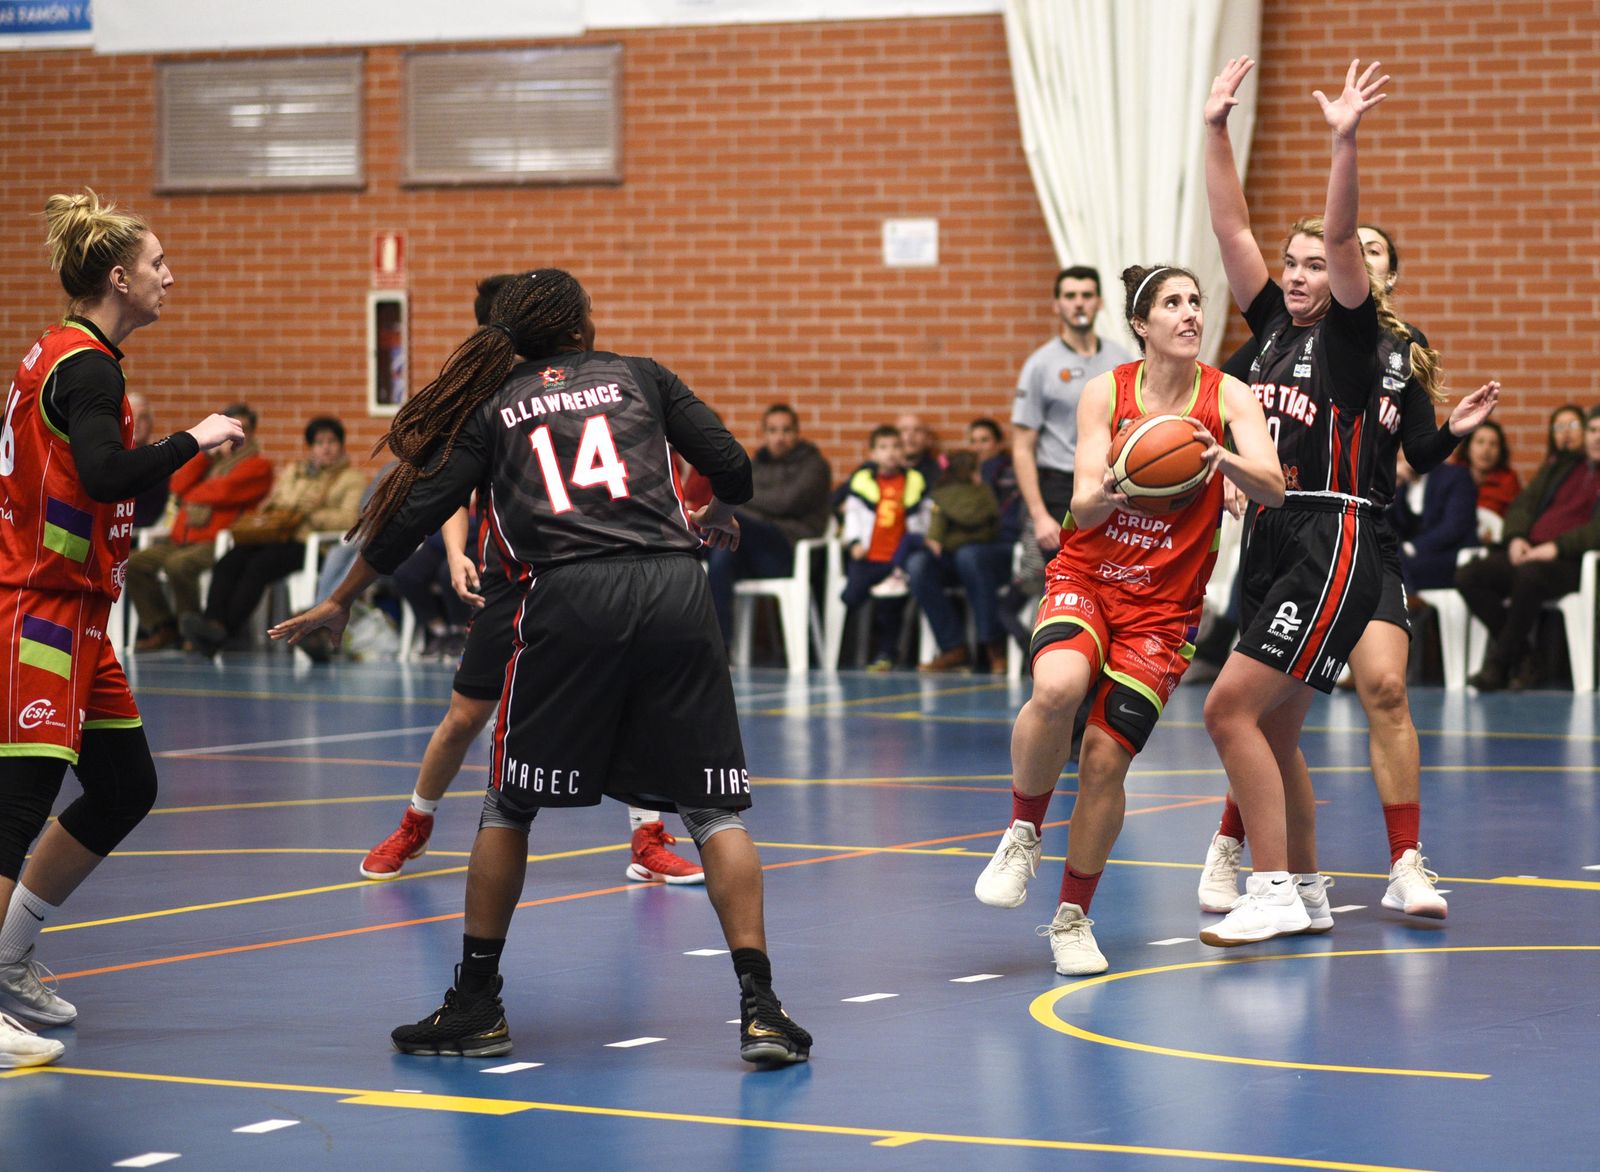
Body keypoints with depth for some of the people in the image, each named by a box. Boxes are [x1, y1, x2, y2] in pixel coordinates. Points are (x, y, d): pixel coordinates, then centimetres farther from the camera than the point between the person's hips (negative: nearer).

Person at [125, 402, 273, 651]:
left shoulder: (258, 465, 4)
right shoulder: (211, 458, 25)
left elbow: (223, 492, -10)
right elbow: (178, 485, 9)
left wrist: (188, 497, 5)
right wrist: (207, 453, 4)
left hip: (215, 542, -7)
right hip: (180, 539, 7)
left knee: (177, 564, -34)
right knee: (136, 563, -12)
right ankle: (163, 628, -6)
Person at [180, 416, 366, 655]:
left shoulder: (352, 478, 11)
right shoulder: (292, 471, 31)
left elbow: (349, 518, -5)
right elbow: (269, 504, 28)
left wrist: (308, 516, -13)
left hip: (307, 544, -6)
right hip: (271, 537, 6)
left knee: (259, 566, -33)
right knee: (227, 563, -26)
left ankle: (222, 633, -42)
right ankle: (213, 621, -45)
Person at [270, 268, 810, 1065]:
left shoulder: (494, 408, 18)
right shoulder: (640, 377, 18)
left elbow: (416, 513, 16)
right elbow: (733, 469, 11)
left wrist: (339, 602, 28)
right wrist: (716, 518, 35)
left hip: (567, 599, 0)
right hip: (671, 587, 1)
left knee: (508, 805, 15)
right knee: (712, 807, 5)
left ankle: (476, 1004, 18)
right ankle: (759, 1006, -6)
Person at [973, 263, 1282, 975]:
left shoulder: (1227, 396, -6)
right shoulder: (1105, 393, -4)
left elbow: (1274, 489, -20)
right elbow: (1083, 507, -9)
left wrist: (1222, 457, -40)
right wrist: (1107, 494, -33)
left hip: (1165, 604, 0)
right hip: (1084, 578, 0)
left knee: (1106, 756, -7)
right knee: (1057, 687, -32)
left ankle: (1073, 918, 13)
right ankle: (1023, 834, -7)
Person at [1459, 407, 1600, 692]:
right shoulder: (1560, 467, 24)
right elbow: (1522, 505, 21)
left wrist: (1557, 546, -21)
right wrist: (1516, 537, 0)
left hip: (1570, 562, -7)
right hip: (1527, 555, 7)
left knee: (1529, 575, -39)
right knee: (1468, 576, -18)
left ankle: (1498, 664, -24)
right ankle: (1520, 656, -11)